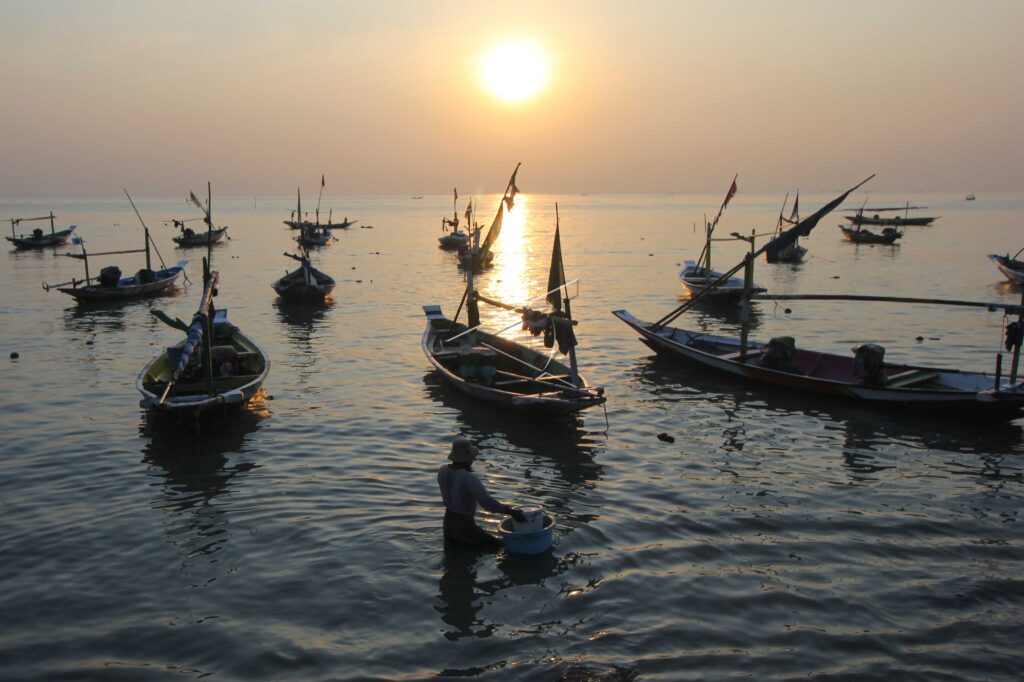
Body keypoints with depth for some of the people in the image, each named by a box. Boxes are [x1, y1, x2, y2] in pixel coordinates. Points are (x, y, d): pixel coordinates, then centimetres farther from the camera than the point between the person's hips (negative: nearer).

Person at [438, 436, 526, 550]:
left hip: (449, 521, 8)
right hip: (465, 524, -8)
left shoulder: (443, 470, -8)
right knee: (496, 545, 2)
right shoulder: (469, 478, -31)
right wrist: (511, 512, -30)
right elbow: (487, 502, -36)